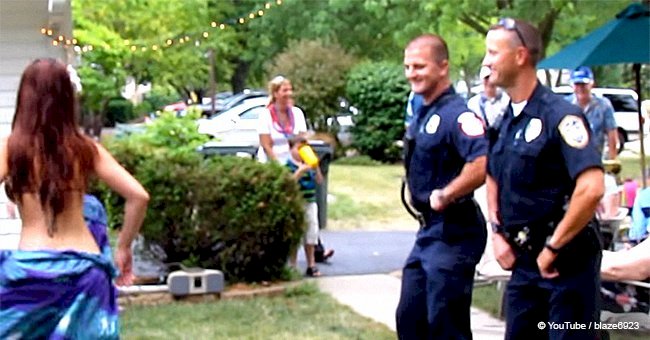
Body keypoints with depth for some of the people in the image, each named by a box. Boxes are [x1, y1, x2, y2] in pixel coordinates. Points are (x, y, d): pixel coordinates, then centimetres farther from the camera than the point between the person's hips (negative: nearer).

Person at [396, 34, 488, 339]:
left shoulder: (456, 113, -18)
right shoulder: (423, 114, 12)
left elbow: (483, 164, -35)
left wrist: (444, 196, -24)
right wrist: (421, 200, 11)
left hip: (453, 233, -10)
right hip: (429, 231, 10)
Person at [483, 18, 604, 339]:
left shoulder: (559, 116, -16)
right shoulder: (503, 120, 8)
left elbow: (591, 188, -27)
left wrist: (553, 247, -20)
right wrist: (498, 234, 9)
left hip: (566, 261, -8)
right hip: (523, 260, 8)